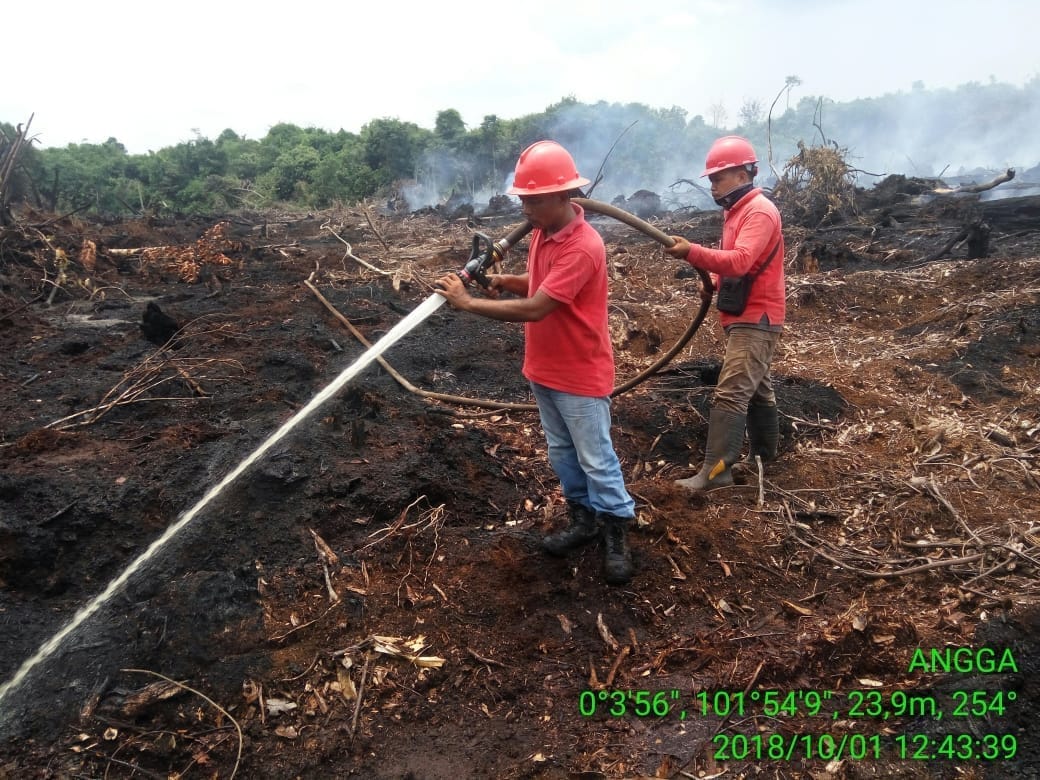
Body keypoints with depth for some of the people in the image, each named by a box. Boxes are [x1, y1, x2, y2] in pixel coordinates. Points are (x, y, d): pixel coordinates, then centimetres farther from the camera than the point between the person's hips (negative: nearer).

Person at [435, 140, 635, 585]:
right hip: (543, 371, 9)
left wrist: (467, 302, -26)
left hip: (581, 377, -9)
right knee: (561, 454, 19)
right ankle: (583, 519, 35)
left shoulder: (583, 248, -27)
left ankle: (616, 534, 20)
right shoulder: (543, 231, 2)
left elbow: (534, 309, -31)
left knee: (596, 461, 4)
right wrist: (506, 281, -3)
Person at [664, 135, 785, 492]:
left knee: (730, 393, -15)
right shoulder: (738, 210, 14)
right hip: (746, 317, 11)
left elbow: (740, 261, -33)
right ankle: (763, 455, 31)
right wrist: (713, 280, 3)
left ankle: (716, 471, -15)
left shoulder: (759, 211, -18)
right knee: (756, 388, 18)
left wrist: (692, 252, -43)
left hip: (755, 319, -11)